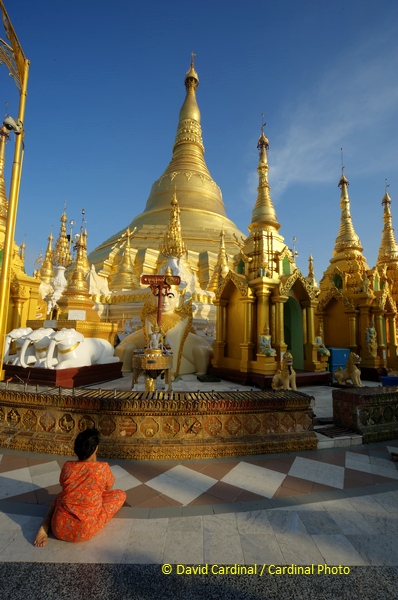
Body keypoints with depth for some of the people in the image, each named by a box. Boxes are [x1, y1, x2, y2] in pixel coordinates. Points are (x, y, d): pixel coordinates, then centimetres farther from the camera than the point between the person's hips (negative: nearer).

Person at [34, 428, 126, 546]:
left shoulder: (67, 466, -4)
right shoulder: (103, 468, -13)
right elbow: (109, 488, 9)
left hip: (59, 529, 4)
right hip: (86, 532, -3)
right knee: (120, 494, 12)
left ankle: (44, 528, 9)